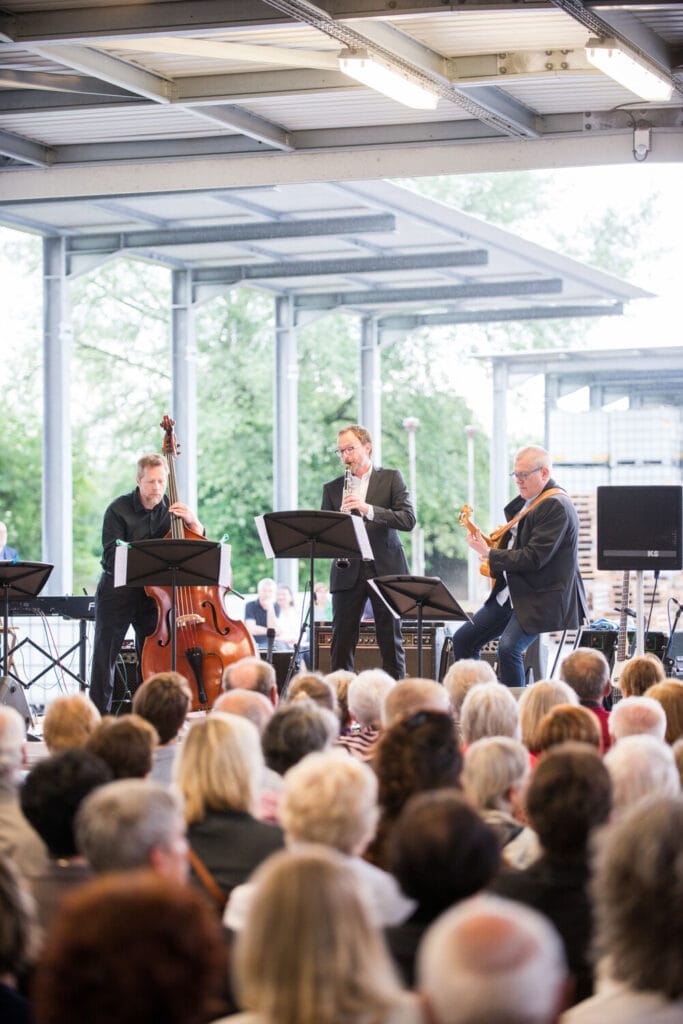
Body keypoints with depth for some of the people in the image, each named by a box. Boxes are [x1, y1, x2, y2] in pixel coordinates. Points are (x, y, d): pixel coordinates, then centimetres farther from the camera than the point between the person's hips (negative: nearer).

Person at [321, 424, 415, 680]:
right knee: (341, 643, -1)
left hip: (385, 569, -2)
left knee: (391, 643, 1)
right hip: (347, 572, 2)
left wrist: (369, 510, -19)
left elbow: (408, 519, -7)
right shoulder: (332, 489, 13)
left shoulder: (391, 478, 5)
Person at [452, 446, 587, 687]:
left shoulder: (556, 507, -17)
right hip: (508, 592, 10)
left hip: (542, 598, -10)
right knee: (463, 640, 9)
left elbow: (534, 558, -23)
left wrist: (489, 554, -17)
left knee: (509, 648, -29)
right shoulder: (525, 501, 12)